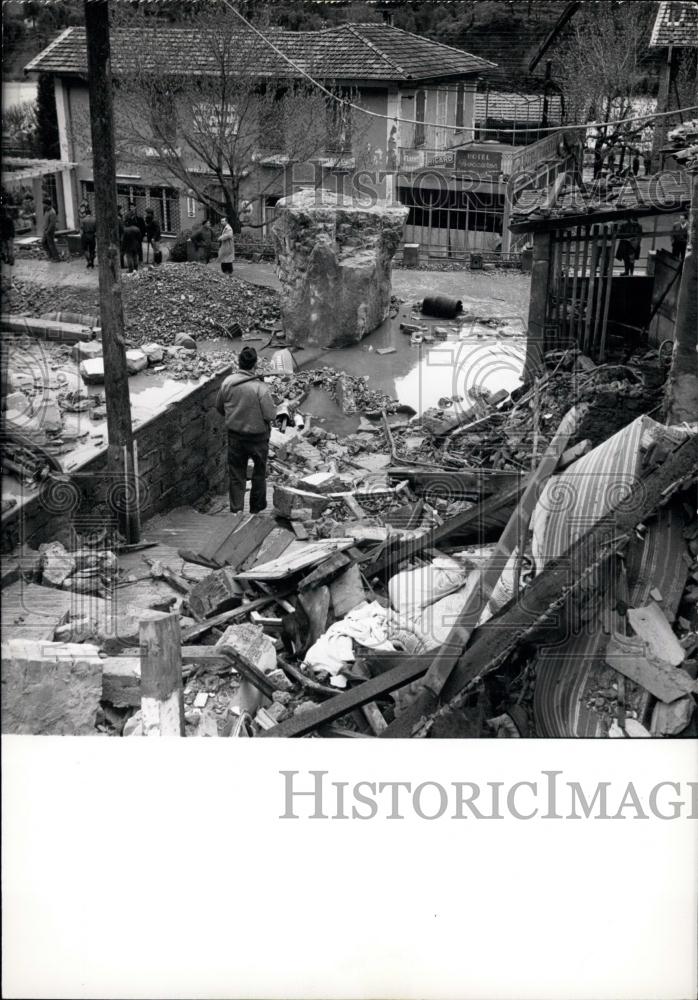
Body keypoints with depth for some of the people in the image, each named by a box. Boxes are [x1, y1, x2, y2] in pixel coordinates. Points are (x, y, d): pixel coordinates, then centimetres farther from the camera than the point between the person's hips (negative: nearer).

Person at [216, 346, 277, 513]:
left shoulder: (227, 382, -11)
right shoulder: (261, 388, -24)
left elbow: (219, 407, 3)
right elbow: (270, 415, -20)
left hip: (235, 435, 3)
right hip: (257, 436, -3)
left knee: (236, 474, 15)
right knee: (259, 471, 20)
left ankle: (236, 510, 16)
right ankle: (257, 506, 34)